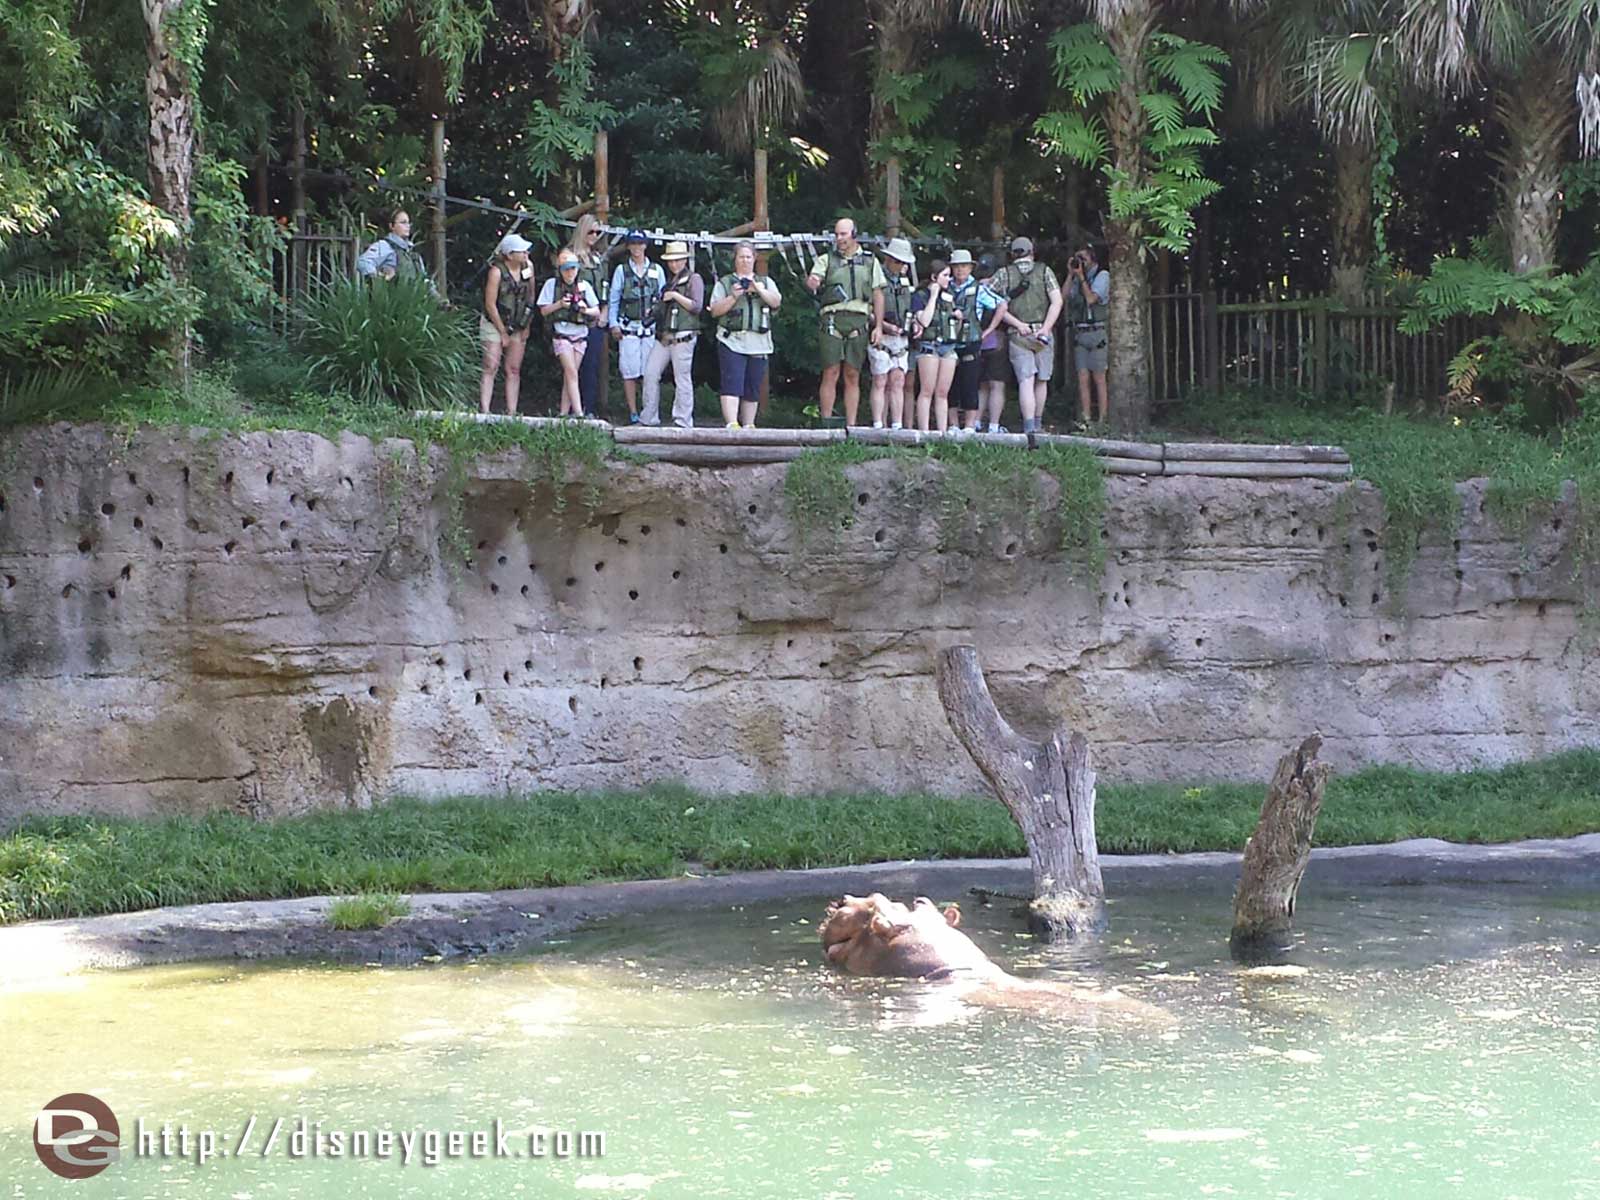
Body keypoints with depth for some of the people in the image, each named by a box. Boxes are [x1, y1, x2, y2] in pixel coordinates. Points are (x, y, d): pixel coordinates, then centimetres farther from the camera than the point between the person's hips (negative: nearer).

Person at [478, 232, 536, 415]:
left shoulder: (528, 267, 0)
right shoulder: (496, 271, -15)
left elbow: (531, 297, 7)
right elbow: (490, 305, -14)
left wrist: (526, 328, 2)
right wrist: (503, 333, -11)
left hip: (518, 327, 5)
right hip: (494, 325, -5)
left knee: (514, 370, 3)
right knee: (491, 368, -10)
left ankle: (511, 412, 3)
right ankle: (484, 410, -14)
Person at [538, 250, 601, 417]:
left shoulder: (584, 286, 7)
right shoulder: (552, 285, 1)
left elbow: (597, 311, 9)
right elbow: (543, 311, 3)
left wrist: (586, 310, -12)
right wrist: (559, 304, -13)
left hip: (580, 334, 3)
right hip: (561, 333, -3)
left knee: (569, 375, 4)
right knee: (571, 373, -13)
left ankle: (564, 413, 8)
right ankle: (578, 413, -18)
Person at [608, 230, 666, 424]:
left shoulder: (657, 270, 11)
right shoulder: (621, 270, 8)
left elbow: (663, 298, 14)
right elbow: (613, 300, 9)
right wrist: (614, 324, 1)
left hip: (651, 327, 1)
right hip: (628, 327, -1)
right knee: (630, 372, -3)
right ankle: (633, 413, 2)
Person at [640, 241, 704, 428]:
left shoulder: (694, 279, 2)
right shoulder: (668, 281, 22)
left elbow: (696, 306, -8)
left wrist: (676, 296, -10)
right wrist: (654, 311, 15)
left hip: (683, 337, -7)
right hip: (663, 335, 7)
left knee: (682, 378, -6)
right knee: (650, 373, 0)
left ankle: (683, 422, -3)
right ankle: (648, 418, 5)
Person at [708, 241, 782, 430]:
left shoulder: (765, 282, 19)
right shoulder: (724, 283, 12)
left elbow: (776, 301, 2)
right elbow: (715, 311, 3)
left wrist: (758, 289, -12)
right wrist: (733, 297, -11)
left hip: (759, 342, 3)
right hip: (732, 341, -3)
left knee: (753, 389, 4)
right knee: (732, 384, -16)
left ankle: (748, 425, 11)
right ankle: (732, 425, -25)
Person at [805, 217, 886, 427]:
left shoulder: (870, 262, 15)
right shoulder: (826, 260, 10)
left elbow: (878, 295, 14)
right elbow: (814, 280, -6)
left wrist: (878, 326, 6)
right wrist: (811, 284, -31)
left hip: (859, 322, 1)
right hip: (833, 320, -1)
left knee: (853, 376, 3)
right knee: (830, 373, -6)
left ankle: (851, 425, 4)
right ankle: (826, 423, -4)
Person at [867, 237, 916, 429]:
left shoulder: (904, 281, 17)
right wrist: (884, 325, -19)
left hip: (901, 339, 6)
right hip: (881, 338, -6)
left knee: (898, 383, 3)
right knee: (880, 383, -6)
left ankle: (897, 426, 2)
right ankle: (878, 426, -6)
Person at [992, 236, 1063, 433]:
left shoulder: (1004, 274, 6)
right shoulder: (1044, 271, 6)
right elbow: (1057, 301, -5)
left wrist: (1017, 324, -6)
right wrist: (1045, 328, -8)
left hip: (1018, 335, -1)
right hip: (1043, 334, 1)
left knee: (1026, 382, -6)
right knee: (1041, 381, 15)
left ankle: (1029, 427, -19)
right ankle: (1036, 424, 26)